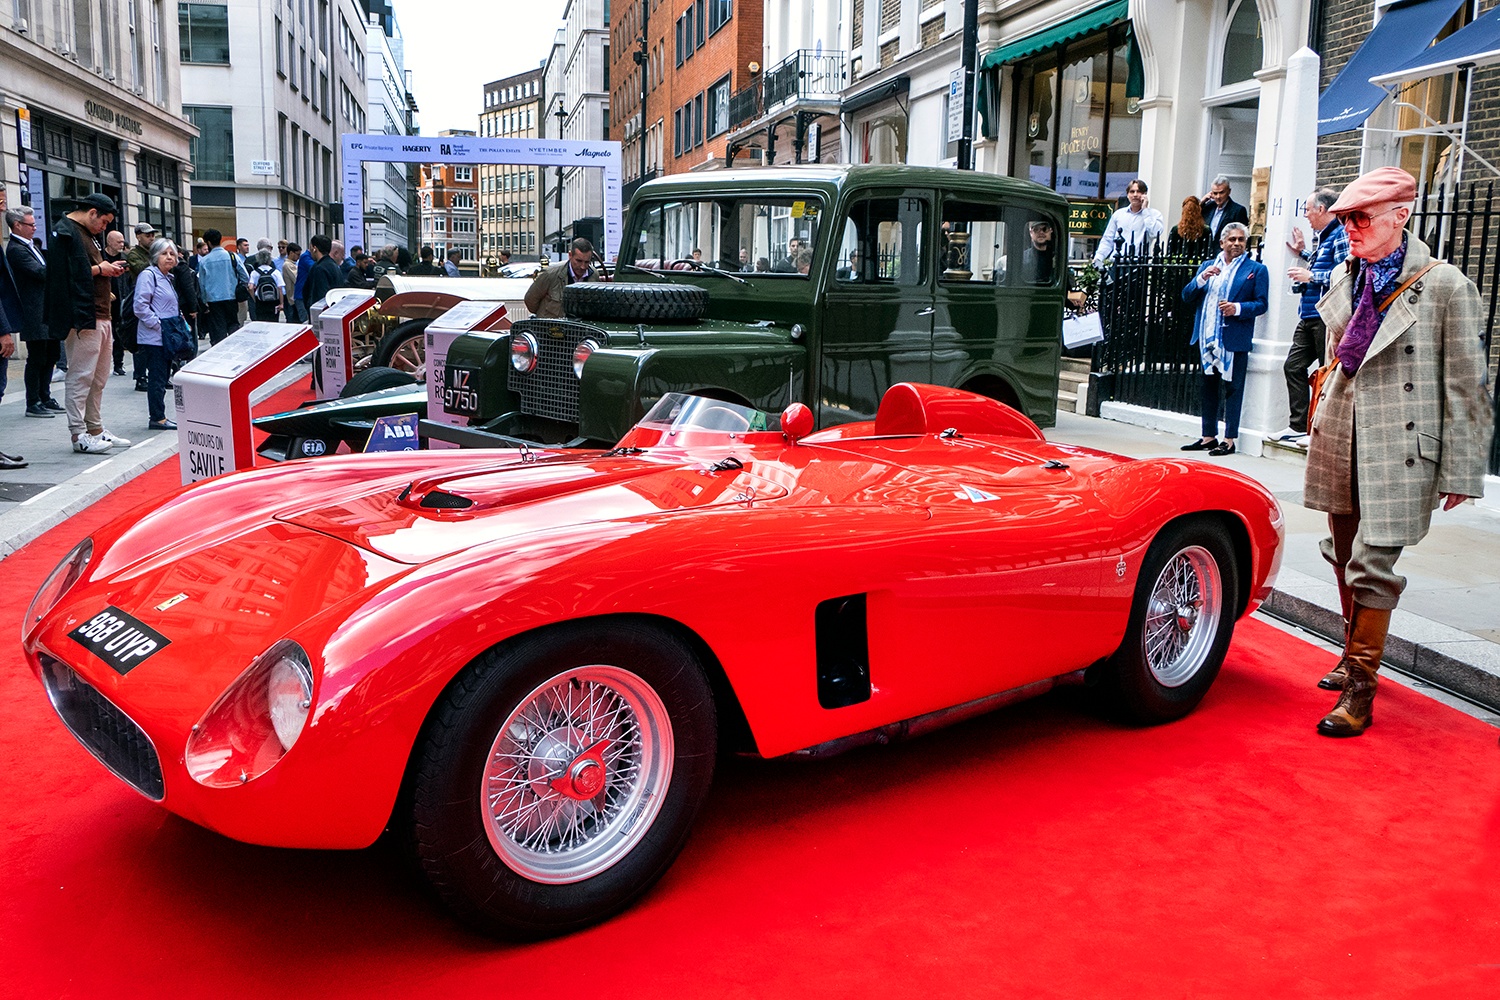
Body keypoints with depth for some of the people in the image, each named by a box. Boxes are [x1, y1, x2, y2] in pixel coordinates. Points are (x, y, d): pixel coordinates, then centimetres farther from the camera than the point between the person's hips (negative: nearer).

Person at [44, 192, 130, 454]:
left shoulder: (84, 234, 24)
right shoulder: (66, 233, -9)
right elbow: (67, 274, -20)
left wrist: (108, 270, 9)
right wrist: (100, 269, -10)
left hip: (100, 317, 11)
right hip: (83, 317, -11)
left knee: (98, 378, 15)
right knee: (81, 377, -6)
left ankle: (95, 428, 23)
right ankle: (79, 434, -3)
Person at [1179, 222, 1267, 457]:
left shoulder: (1256, 269, 2)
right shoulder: (1207, 266, 14)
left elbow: (1261, 304, -3)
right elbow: (1187, 296, 7)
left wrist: (1237, 308, -20)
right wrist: (1201, 279, -10)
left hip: (1235, 339, -5)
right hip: (1207, 336, 5)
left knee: (1233, 388, -2)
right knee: (1209, 387, 11)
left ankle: (1229, 440, 2)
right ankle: (1209, 436, 20)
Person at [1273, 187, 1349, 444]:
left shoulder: (1341, 236, -12)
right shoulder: (1325, 236, 19)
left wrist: (1311, 276, -17)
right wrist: (1303, 253, 28)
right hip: (1309, 318, 11)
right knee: (1293, 366, 10)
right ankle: (1298, 426, 15)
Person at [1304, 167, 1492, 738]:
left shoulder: (1445, 286, -9)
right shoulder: (1346, 280, 9)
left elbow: (1465, 385, -7)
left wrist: (1459, 471, -7)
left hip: (1399, 446, -6)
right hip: (1340, 437, 6)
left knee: (1373, 564, -8)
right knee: (1345, 556, 14)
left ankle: (1360, 689, 1)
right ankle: (1355, 654, 32)